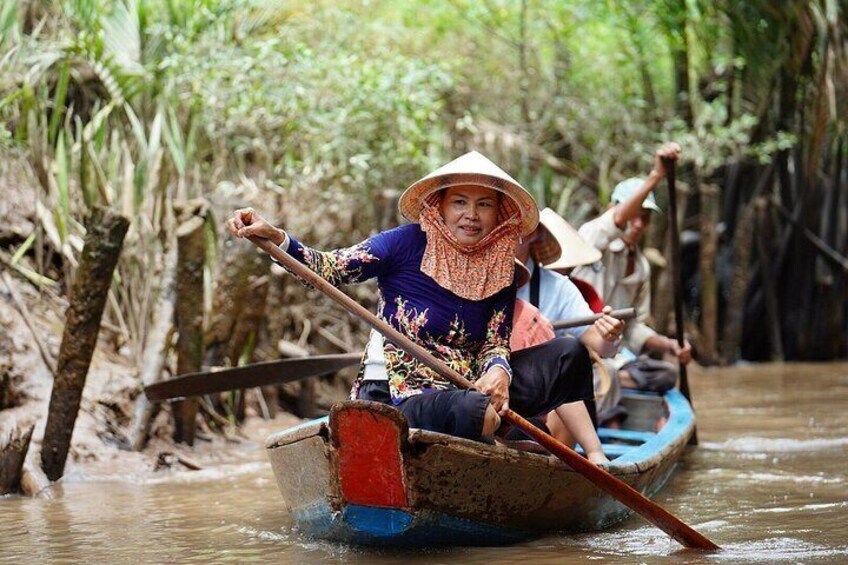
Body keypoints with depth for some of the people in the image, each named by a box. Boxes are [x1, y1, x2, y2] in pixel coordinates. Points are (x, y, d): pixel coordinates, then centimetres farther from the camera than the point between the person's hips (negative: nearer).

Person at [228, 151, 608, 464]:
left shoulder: (499, 271, 7)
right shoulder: (409, 244, -7)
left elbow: (495, 344, 2)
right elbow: (330, 267, -15)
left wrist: (498, 370, -23)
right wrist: (275, 238, -33)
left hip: (465, 390, 7)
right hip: (397, 394, -6)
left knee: (569, 354, 2)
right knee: (473, 410, -39)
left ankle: (595, 457, 0)